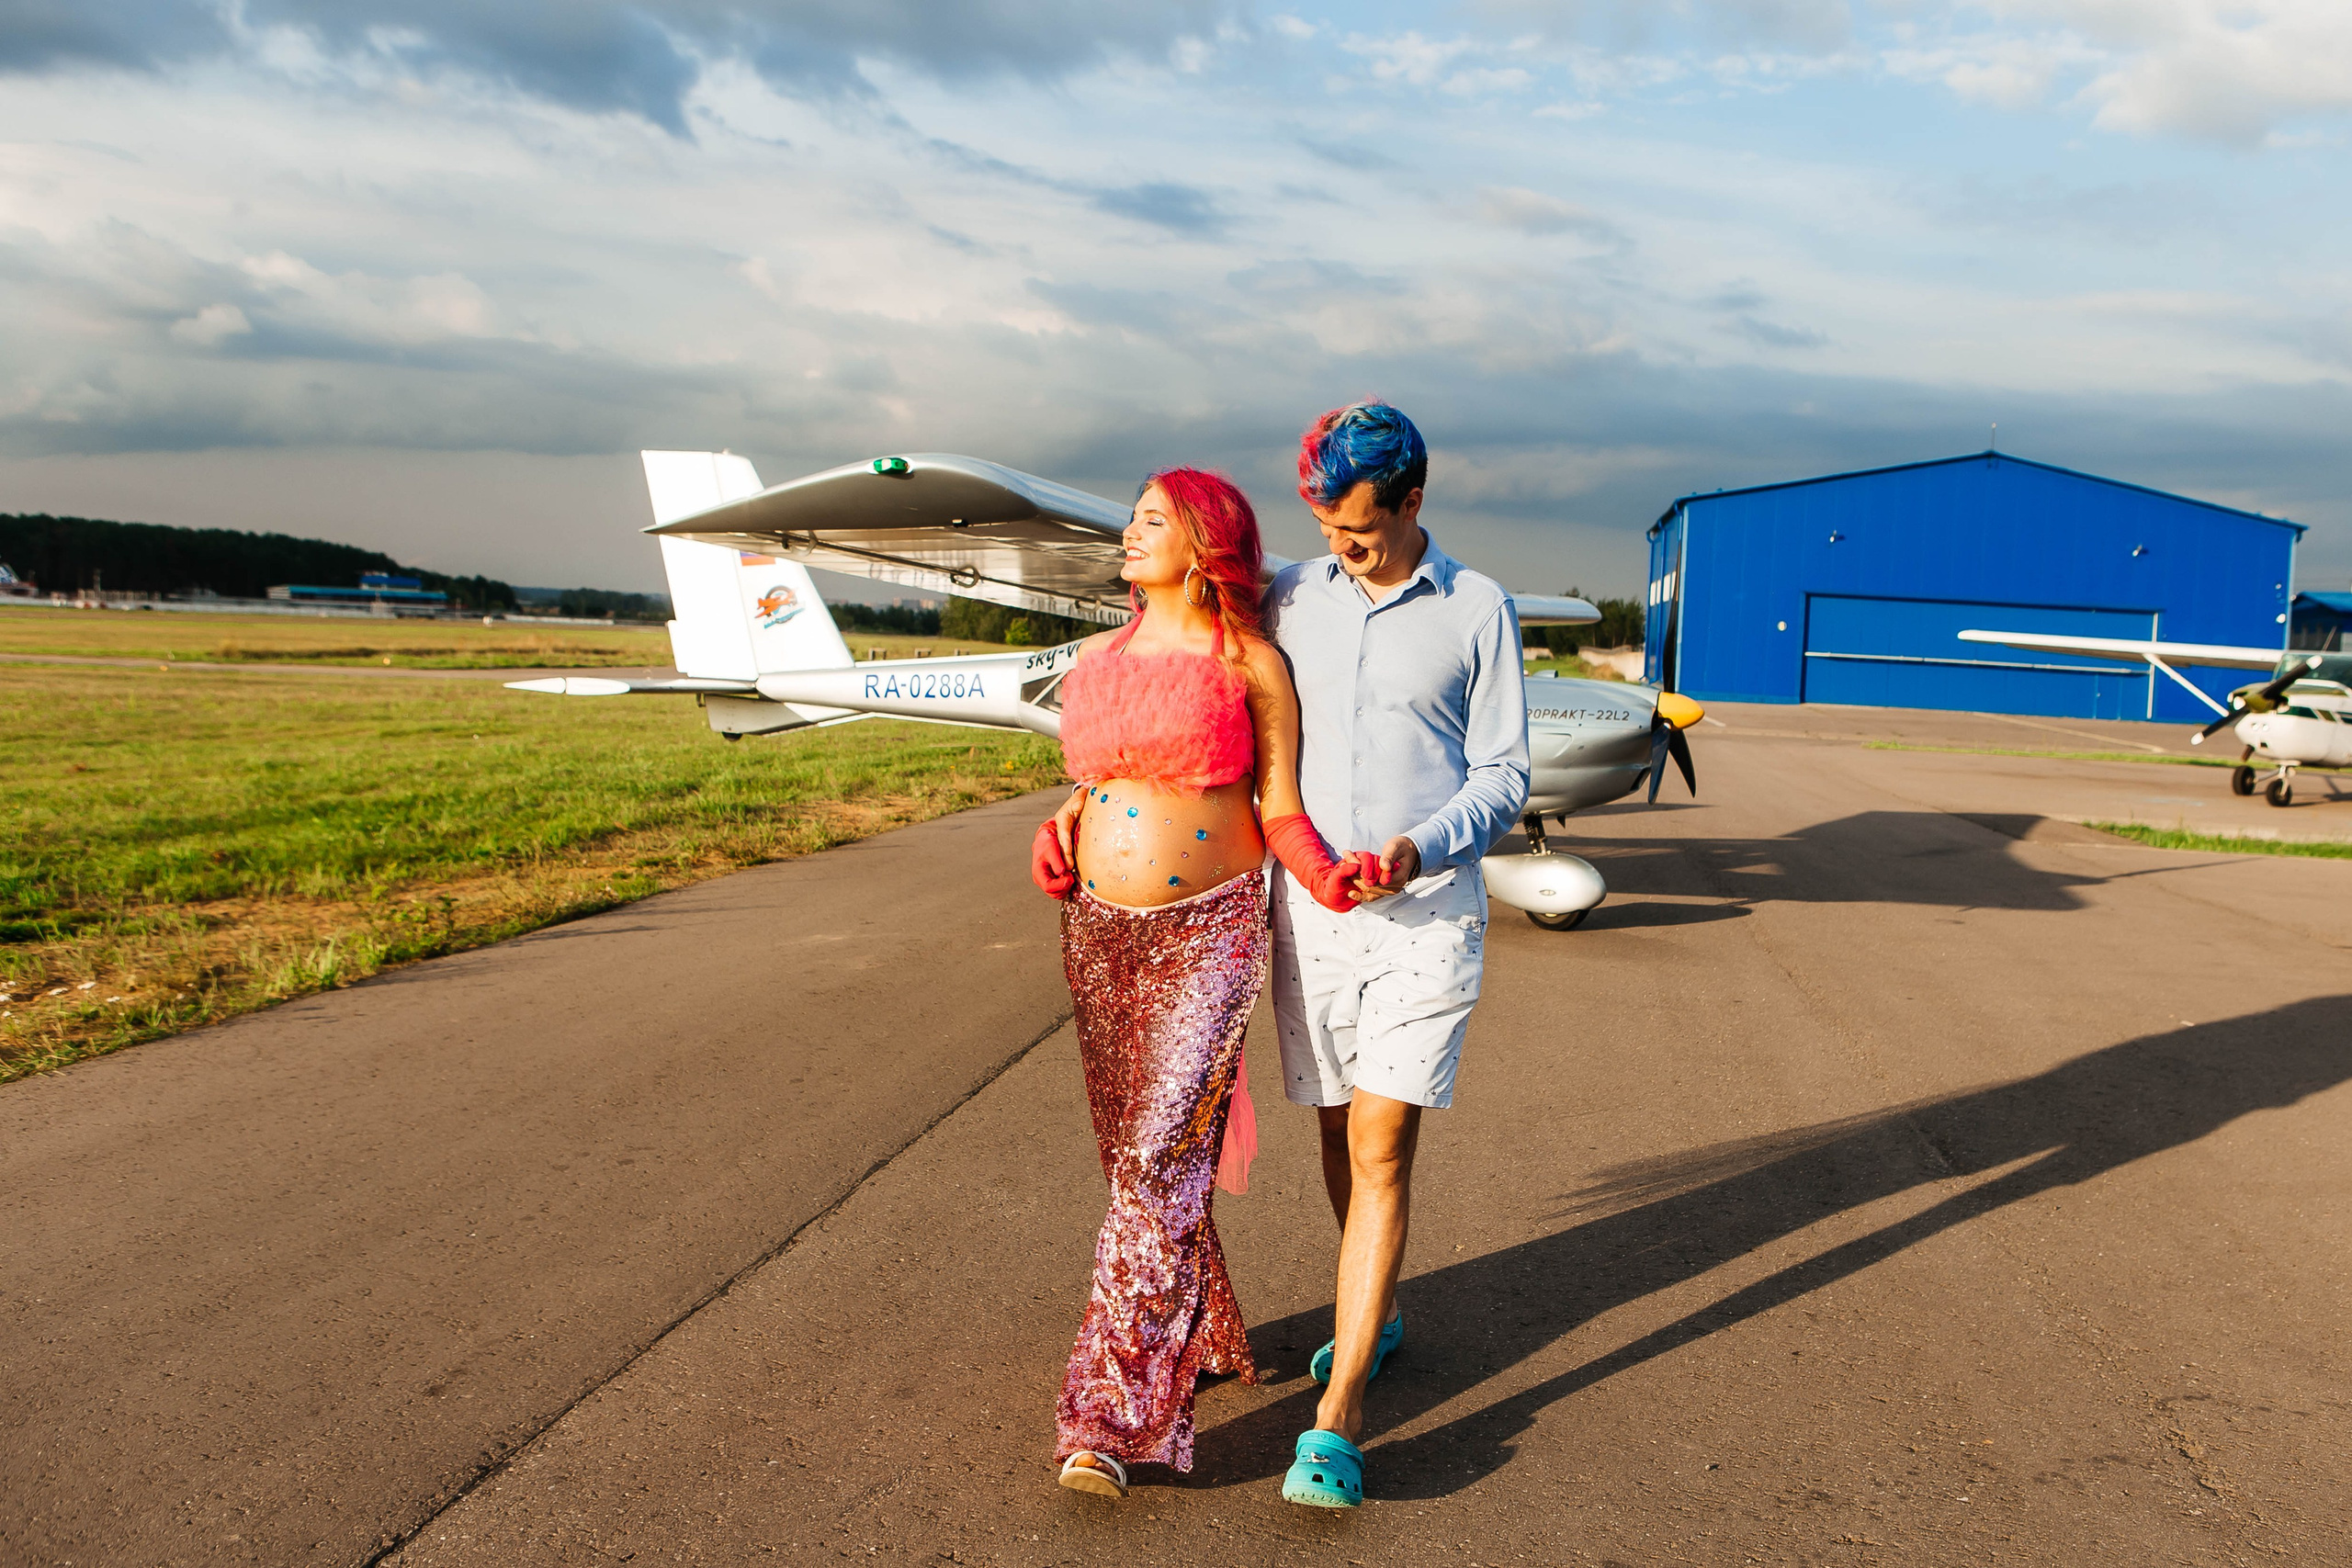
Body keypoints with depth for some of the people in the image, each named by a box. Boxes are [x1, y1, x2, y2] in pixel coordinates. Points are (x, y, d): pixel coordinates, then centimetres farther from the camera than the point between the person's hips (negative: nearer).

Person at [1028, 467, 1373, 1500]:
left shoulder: (1252, 664, -4)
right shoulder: (1095, 661, 11)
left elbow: (1281, 808, -4)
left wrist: (1324, 877, -23)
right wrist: (1055, 842, -1)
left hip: (1208, 932, -6)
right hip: (1100, 933, 6)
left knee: (1162, 1157, -12)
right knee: (1136, 1151, 13)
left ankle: (1111, 1415, -7)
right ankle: (1205, 1336, 34)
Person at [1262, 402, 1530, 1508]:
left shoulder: (1478, 610, -1)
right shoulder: (1288, 599, 6)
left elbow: (1503, 775, 0)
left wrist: (1421, 847, -18)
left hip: (1428, 912, -3)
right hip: (1309, 906, 3)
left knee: (1381, 1146, -8)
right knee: (1339, 1129, 14)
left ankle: (1337, 1416, -3)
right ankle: (1376, 1311, 39)